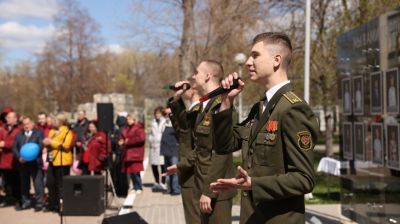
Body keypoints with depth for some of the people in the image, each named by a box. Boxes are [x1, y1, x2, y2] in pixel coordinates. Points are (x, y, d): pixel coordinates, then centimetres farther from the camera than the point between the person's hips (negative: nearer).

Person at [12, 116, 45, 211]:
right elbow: (14, 147, 8)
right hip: (23, 163, 4)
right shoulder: (19, 135, 16)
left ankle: (39, 203, 0)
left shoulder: (39, 133, 3)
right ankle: (25, 202, 19)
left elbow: (41, 146, -10)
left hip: (35, 163, -4)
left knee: (38, 183, -5)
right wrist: (19, 157, -10)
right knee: (24, 183, 10)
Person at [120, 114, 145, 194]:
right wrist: (121, 141, 3)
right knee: (130, 171, 7)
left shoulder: (138, 128, -7)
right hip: (127, 153, 8)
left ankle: (139, 188, 0)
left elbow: (141, 138, -18)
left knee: (135, 171, -9)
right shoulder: (126, 129, 18)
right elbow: (123, 137, 28)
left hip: (135, 153, -8)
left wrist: (129, 141, -14)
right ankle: (135, 187, 17)